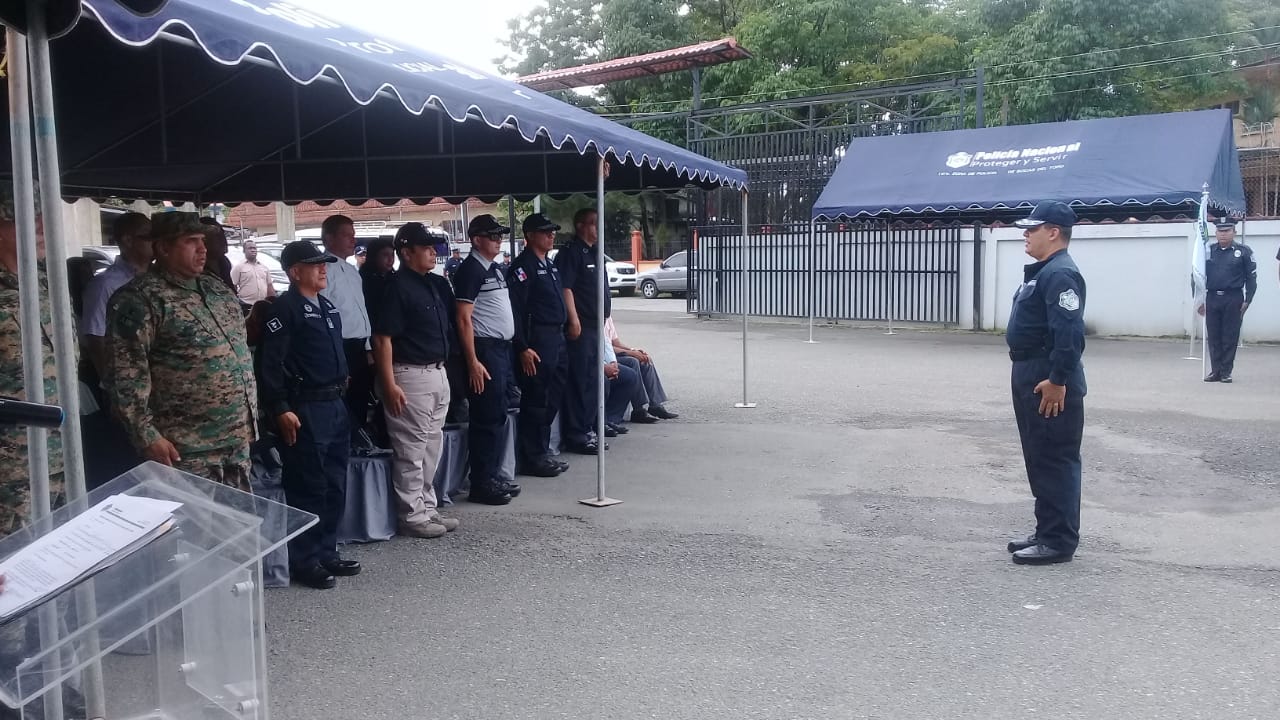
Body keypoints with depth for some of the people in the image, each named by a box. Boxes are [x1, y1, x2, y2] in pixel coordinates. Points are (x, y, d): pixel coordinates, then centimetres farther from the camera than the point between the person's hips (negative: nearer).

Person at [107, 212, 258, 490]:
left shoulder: (217, 288, 13)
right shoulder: (140, 299, -11)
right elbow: (127, 375, -16)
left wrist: (251, 412, 18)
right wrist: (147, 437, -19)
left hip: (238, 436, 7)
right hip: (188, 448, -7)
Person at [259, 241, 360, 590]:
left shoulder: (328, 308, 15)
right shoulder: (285, 308, -10)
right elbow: (271, 363, -16)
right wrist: (281, 409, -20)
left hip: (335, 405, 9)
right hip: (305, 408, -9)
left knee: (335, 485, 13)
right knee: (308, 488, -2)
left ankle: (327, 553, 25)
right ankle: (304, 561, 9)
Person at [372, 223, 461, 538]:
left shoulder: (437, 284, 11)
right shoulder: (397, 286, -13)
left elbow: (448, 327, 22)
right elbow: (382, 338, -17)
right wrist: (389, 384, -22)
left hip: (438, 373, 9)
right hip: (411, 376, -9)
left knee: (432, 447, 16)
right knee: (411, 450, -1)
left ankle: (428, 508, 27)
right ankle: (412, 516, 8)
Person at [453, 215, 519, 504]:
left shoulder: (496, 268, 16)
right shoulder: (471, 270, -12)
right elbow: (464, 318, -16)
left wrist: (508, 349, 15)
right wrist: (473, 362, -20)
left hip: (502, 349, 9)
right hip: (485, 350, -9)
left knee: (498, 417, 14)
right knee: (486, 419, -4)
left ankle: (494, 477, 24)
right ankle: (481, 484, 3)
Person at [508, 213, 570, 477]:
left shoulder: (550, 266, 17)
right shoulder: (522, 267, -11)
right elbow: (515, 310, -17)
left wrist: (562, 337, 17)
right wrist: (522, 348, -21)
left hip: (557, 340, 9)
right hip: (537, 343, -9)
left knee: (552, 399, 14)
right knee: (536, 401, -3)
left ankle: (542, 453, 24)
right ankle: (533, 458, 6)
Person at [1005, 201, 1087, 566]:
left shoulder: (1060, 274, -18)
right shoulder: (1042, 271, 17)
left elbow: (1070, 333, -25)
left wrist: (1057, 380, -25)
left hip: (1050, 384, -11)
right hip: (1031, 378, 11)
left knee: (1055, 462, -4)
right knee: (1039, 460, 15)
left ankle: (1060, 541, 2)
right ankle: (1047, 531, 24)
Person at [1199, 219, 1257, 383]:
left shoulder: (1244, 252, 0)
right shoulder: (1207, 251, 8)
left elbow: (1251, 278, 1)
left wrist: (1247, 301, -6)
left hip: (1233, 299, -3)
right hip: (1212, 298, 3)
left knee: (1230, 337, 2)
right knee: (1213, 337, 5)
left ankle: (1226, 372, 9)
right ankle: (1215, 371, 13)